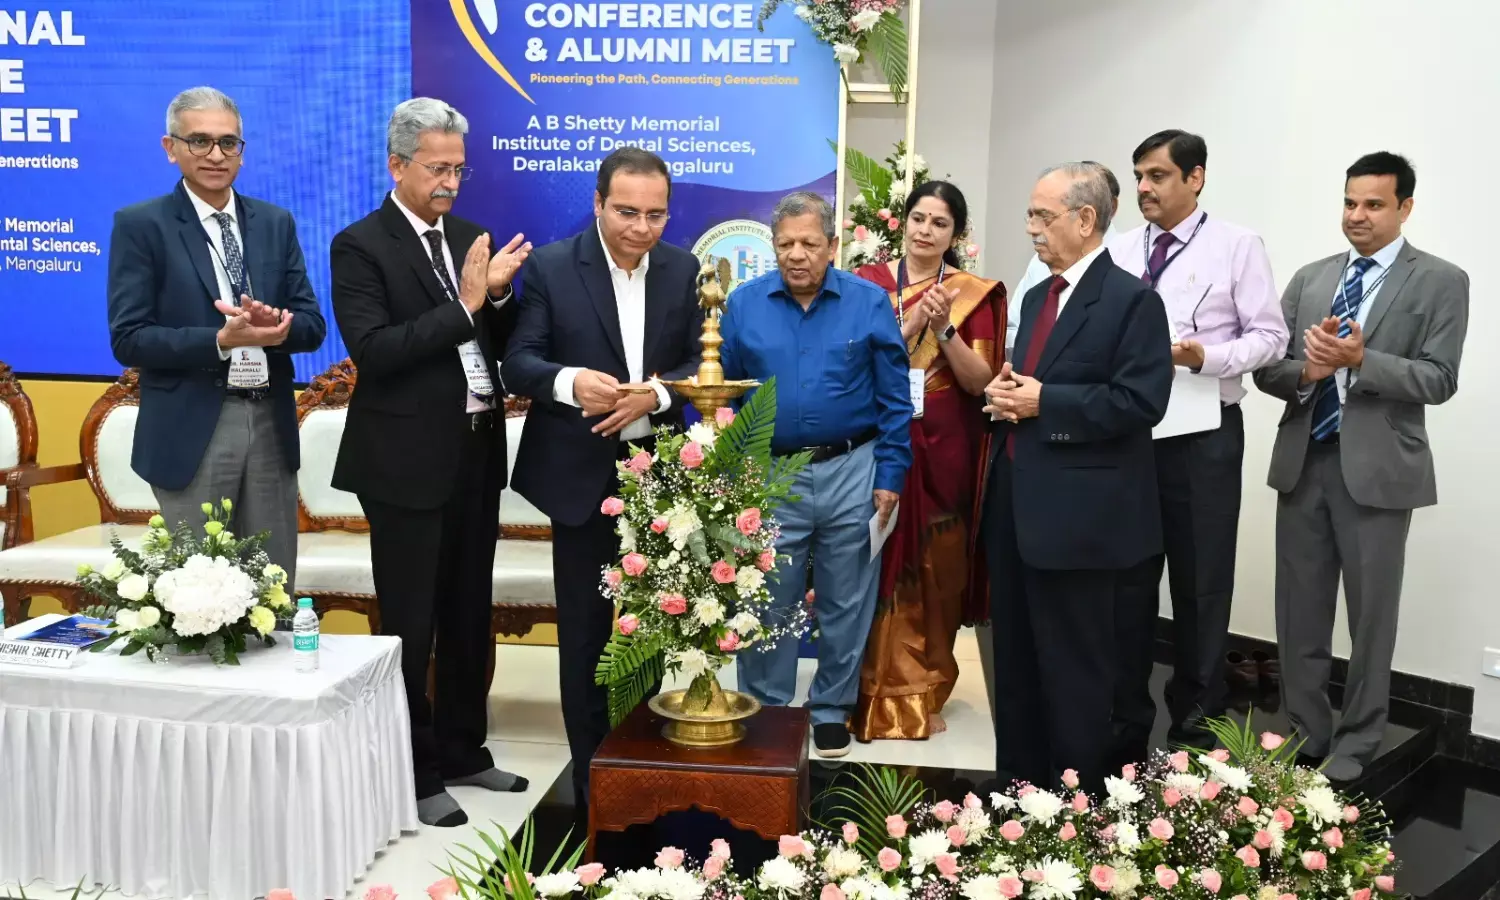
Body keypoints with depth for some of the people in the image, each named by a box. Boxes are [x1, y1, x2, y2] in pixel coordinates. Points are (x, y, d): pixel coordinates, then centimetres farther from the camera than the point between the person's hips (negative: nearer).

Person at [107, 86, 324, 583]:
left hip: (270, 425, 4)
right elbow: (128, 339, -9)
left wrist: (274, 326, -17)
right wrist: (221, 340, -21)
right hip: (191, 431, -4)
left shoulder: (276, 222, 9)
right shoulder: (140, 225, -3)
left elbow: (311, 325, 6)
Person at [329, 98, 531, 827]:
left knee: (469, 616, 16)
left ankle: (462, 749, 32)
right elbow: (372, 351, -20)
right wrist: (462, 304, -22)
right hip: (407, 461, -6)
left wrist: (497, 295, -8)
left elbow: (499, 344, 11)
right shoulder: (360, 246, -8)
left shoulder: (468, 237, 10)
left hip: (476, 452, 6)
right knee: (410, 624, 4)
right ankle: (413, 773, 18)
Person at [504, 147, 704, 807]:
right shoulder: (550, 266, -6)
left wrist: (654, 394, -21)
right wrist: (570, 381, -29)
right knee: (584, 631, 7)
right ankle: (592, 775, 21)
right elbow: (519, 362, -9)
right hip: (583, 476, -3)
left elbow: (701, 363, -1)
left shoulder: (684, 270, 2)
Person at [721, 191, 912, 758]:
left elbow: (895, 398, 0)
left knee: (845, 605, 11)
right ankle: (763, 710, 25)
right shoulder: (744, 304, 1)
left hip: (852, 474, 0)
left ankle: (832, 711, 28)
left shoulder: (869, 302, -2)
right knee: (765, 604, 8)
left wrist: (890, 475, -4)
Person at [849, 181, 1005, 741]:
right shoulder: (868, 283, 3)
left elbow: (980, 381, -3)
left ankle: (925, 689, 21)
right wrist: (912, 322, -16)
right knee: (882, 570, 3)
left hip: (942, 452, 0)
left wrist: (944, 327, -16)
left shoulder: (975, 294, 2)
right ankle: (884, 692, 16)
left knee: (937, 573, 6)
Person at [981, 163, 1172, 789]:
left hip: (1077, 512, -8)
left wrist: (1043, 401, -18)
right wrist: (1004, 394, 0)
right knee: (1015, 659, 16)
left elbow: (1140, 401, -19)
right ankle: (1016, 785, 29)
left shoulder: (1132, 298, -10)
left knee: (1073, 664, 2)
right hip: (1016, 503, 8)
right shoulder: (1038, 296, 16)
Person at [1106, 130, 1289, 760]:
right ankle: (1124, 725, 23)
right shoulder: (1120, 250, 8)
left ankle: (1196, 727, 23)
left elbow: (1269, 337, -5)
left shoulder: (1237, 246, -2)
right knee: (1127, 579, 10)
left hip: (1204, 436, -3)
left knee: (1201, 584, 7)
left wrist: (1207, 357, -21)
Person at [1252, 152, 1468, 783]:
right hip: (1303, 461, 4)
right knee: (1299, 607, 11)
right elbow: (1266, 368, 7)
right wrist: (1307, 371, -14)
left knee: (1370, 612, 7)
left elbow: (1439, 379, -10)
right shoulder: (1310, 278, 11)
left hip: (1377, 467, -4)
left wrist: (1359, 360, -22)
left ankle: (1356, 743, 22)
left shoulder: (1440, 281, -1)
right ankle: (1303, 732, 25)